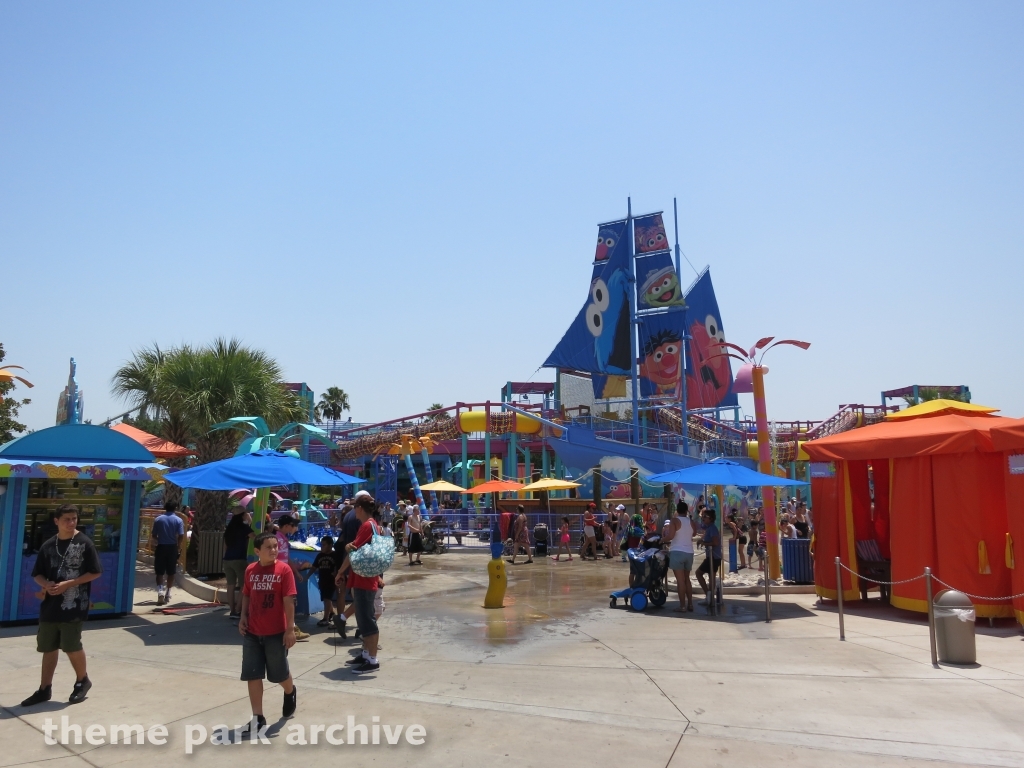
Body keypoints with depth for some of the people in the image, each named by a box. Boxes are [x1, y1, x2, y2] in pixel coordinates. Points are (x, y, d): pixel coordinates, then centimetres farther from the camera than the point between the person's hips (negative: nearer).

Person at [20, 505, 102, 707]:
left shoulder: (85, 543, -7)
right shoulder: (48, 546, 6)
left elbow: (95, 572, -7)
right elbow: (37, 574, 12)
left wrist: (69, 584, -16)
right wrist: (46, 584, -10)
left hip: (73, 605, -5)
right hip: (50, 605, 5)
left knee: (71, 646, -1)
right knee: (48, 647, 11)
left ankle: (82, 681, 21)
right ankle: (45, 689, 22)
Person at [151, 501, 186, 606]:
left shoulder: (158, 519, 0)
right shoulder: (178, 520, -4)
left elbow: (154, 536, 3)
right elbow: (181, 536, -11)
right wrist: (178, 546, 6)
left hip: (161, 547, 0)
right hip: (172, 548, 0)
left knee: (160, 572, 5)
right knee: (171, 572, 10)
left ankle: (160, 591, -15)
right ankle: (167, 594, 16)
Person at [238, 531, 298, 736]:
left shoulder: (284, 569, -13)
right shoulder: (250, 570, 1)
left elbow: (288, 600, -13)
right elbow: (246, 595, 14)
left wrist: (290, 629, -14)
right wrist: (243, 617, 0)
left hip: (276, 632, -3)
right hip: (252, 632, 4)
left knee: (280, 673, 12)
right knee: (252, 675, 4)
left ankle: (290, 693, 44)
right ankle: (258, 718, 15)